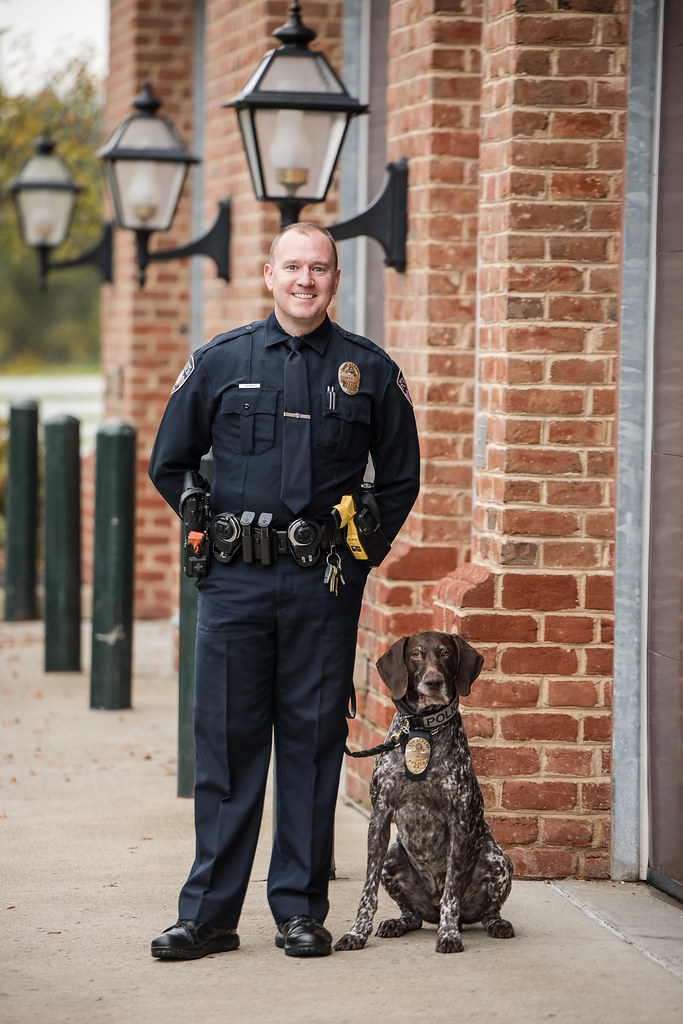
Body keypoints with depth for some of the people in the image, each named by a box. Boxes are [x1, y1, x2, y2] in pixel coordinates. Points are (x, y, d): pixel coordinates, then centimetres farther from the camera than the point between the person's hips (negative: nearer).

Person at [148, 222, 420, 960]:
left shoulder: (369, 371, 6)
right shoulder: (219, 363, 6)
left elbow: (401, 476, 14)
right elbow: (168, 464, 14)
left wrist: (357, 553, 6)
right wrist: (216, 533, 7)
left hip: (322, 588, 0)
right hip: (234, 584, 0)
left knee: (313, 741, 2)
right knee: (225, 740, 1)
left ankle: (301, 910, 10)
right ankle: (208, 912, 6)